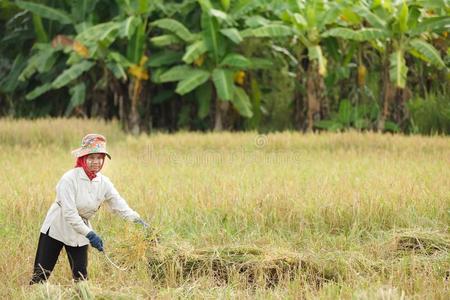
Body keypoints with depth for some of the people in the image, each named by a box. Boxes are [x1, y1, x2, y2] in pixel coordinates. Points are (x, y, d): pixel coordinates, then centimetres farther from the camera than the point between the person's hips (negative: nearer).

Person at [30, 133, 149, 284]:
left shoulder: (104, 182, -4)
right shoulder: (69, 179, -21)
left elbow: (119, 204, -8)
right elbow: (69, 213, -25)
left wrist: (137, 220, -27)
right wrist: (90, 234, -31)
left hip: (81, 231, 5)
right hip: (57, 229, -5)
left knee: (81, 275, 5)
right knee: (41, 273, -5)